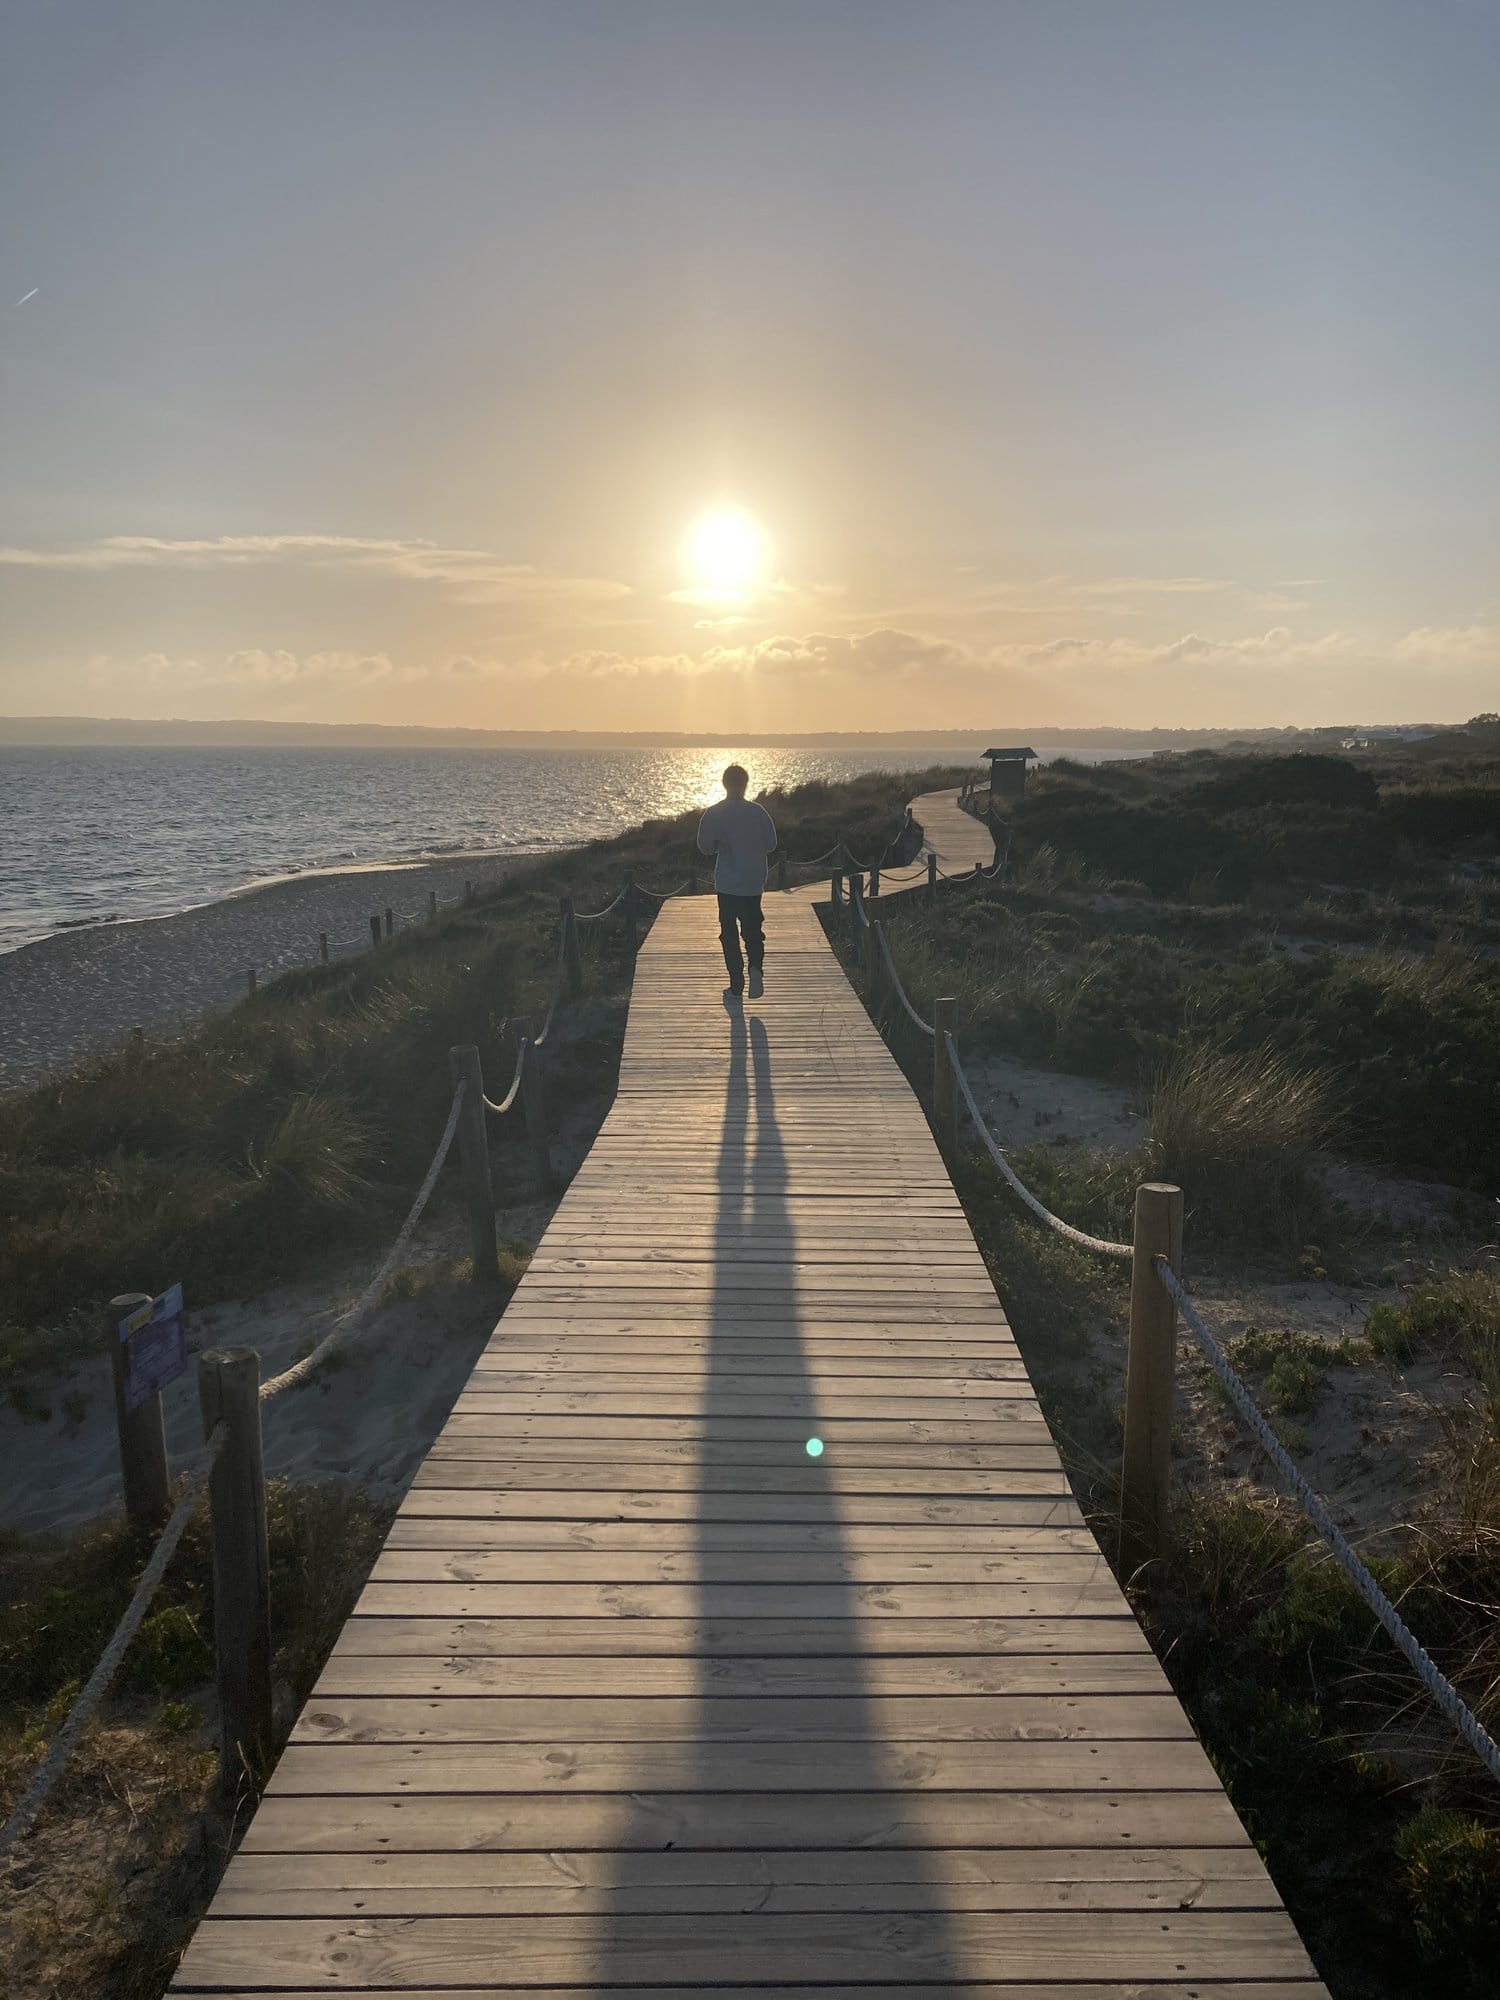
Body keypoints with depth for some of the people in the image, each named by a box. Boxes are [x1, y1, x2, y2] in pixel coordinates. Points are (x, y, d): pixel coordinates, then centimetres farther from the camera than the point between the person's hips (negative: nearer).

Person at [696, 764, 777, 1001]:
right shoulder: (758, 811, -7)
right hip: (754, 882, 1)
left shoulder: (713, 814, -10)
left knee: (729, 932, 9)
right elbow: (771, 845, -1)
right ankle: (756, 967, -15)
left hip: (727, 883, -1)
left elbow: (705, 847, -6)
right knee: (753, 928, 13)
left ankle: (736, 986, 9)